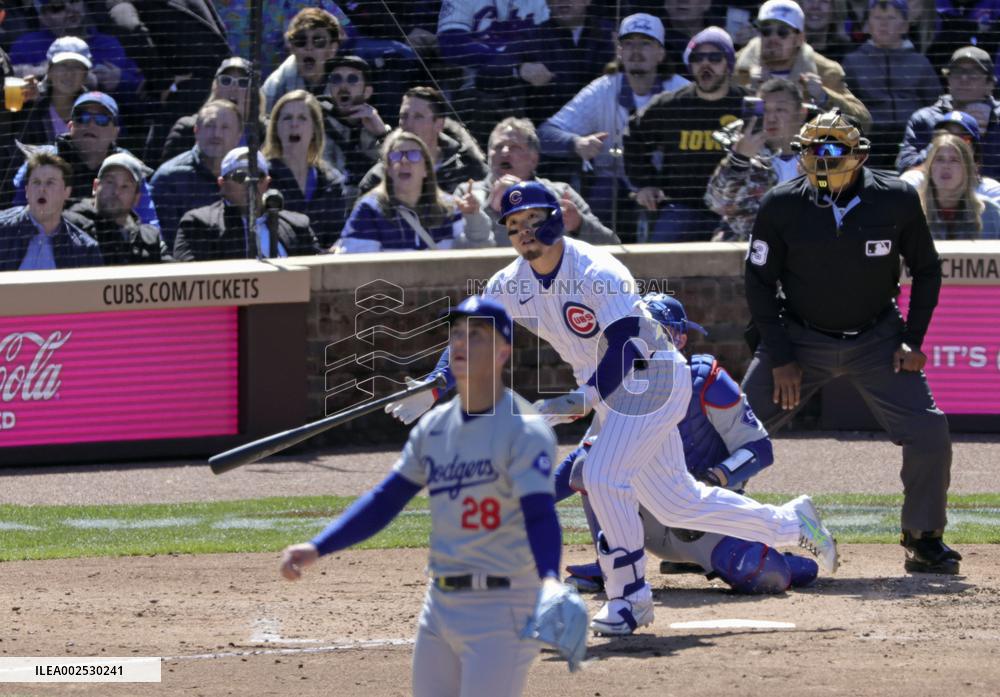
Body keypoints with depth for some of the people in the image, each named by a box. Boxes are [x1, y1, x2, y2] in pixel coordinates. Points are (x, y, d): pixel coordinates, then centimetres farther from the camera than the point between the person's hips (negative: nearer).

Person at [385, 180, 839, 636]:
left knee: (603, 475, -23)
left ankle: (630, 598, -11)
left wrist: (588, 398, -45)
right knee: (675, 503, 12)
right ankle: (791, 522, 26)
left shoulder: (597, 272, -25)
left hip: (652, 378, -8)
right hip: (604, 389, 8)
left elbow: (624, 345, -32)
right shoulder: (509, 286, -4)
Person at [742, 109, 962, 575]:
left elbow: (926, 270, 2)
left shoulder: (896, 200, -13)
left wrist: (912, 340, -6)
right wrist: (780, 358, -9)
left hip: (877, 339, 0)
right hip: (800, 338, 0)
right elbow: (759, 282, -4)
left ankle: (923, 540, 9)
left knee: (929, 435, -11)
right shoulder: (782, 206, -14)